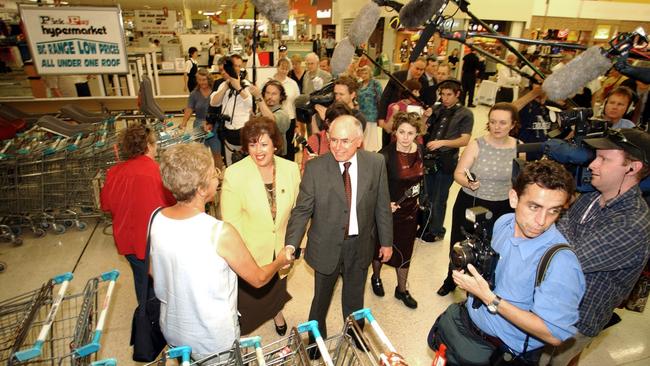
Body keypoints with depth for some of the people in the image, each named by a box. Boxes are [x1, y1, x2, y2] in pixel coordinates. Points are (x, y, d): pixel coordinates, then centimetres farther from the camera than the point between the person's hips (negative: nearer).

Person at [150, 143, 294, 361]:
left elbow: (153, 272, 3)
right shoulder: (221, 233, -31)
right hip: (213, 341, -4)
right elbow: (258, 279, -16)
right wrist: (280, 261, 4)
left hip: (172, 331, 5)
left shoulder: (156, 219, -14)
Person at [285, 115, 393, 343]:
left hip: (360, 245, 2)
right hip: (326, 245, -1)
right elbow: (302, 210, -14)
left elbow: (382, 206, -2)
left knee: (355, 298, 24)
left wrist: (386, 242, 4)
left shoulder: (376, 163, -10)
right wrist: (290, 246, -24)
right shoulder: (315, 168, -16)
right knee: (321, 297, 20)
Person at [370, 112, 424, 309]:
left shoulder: (420, 150, -5)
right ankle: (376, 277, 46)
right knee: (381, 247, 17)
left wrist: (419, 197, 14)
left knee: (405, 250, 17)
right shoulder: (385, 156, -24)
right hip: (388, 210, -5)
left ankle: (402, 290, 38)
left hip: (410, 210, 5)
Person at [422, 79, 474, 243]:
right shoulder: (435, 109, 9)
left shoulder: (465, 114, -3)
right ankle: (425, 225, 34)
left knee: (438, 199, 6)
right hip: (429, 158, 4)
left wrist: (442, 142, -23)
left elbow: (464, 140, -11)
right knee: (426, 196, 16)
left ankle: (436, 231, 25)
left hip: (446, 161, -4)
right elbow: (424, 131, 11)